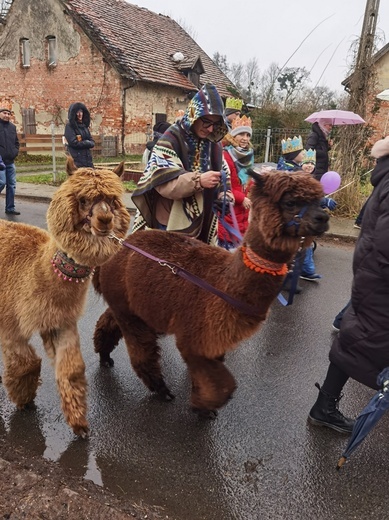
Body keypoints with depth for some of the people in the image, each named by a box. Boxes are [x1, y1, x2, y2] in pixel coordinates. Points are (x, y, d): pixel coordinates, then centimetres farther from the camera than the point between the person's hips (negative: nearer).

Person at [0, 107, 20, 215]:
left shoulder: (12, 127, 13)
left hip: (10, 161, 6)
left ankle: (10, 208, 13)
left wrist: (15, 152, 7)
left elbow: (16, 142, 22)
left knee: (12, 185, 6)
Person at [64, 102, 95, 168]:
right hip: (76, 159, -6)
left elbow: (92, 142, 13)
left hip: (88, 158, 6)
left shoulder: (84, 126, 16)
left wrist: (81, 142, -6)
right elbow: (73, 143, -13)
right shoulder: (69, 126, -3)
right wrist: (87, 143, -3)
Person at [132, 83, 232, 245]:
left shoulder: (214, 145, 7)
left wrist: (222, 194, -7)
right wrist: (198, 181, -32)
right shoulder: (172, 139, -11)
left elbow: (222, 179, 15)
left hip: (202, 223, 6)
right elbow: (160, 180, -22)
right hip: (170, 222, -5)